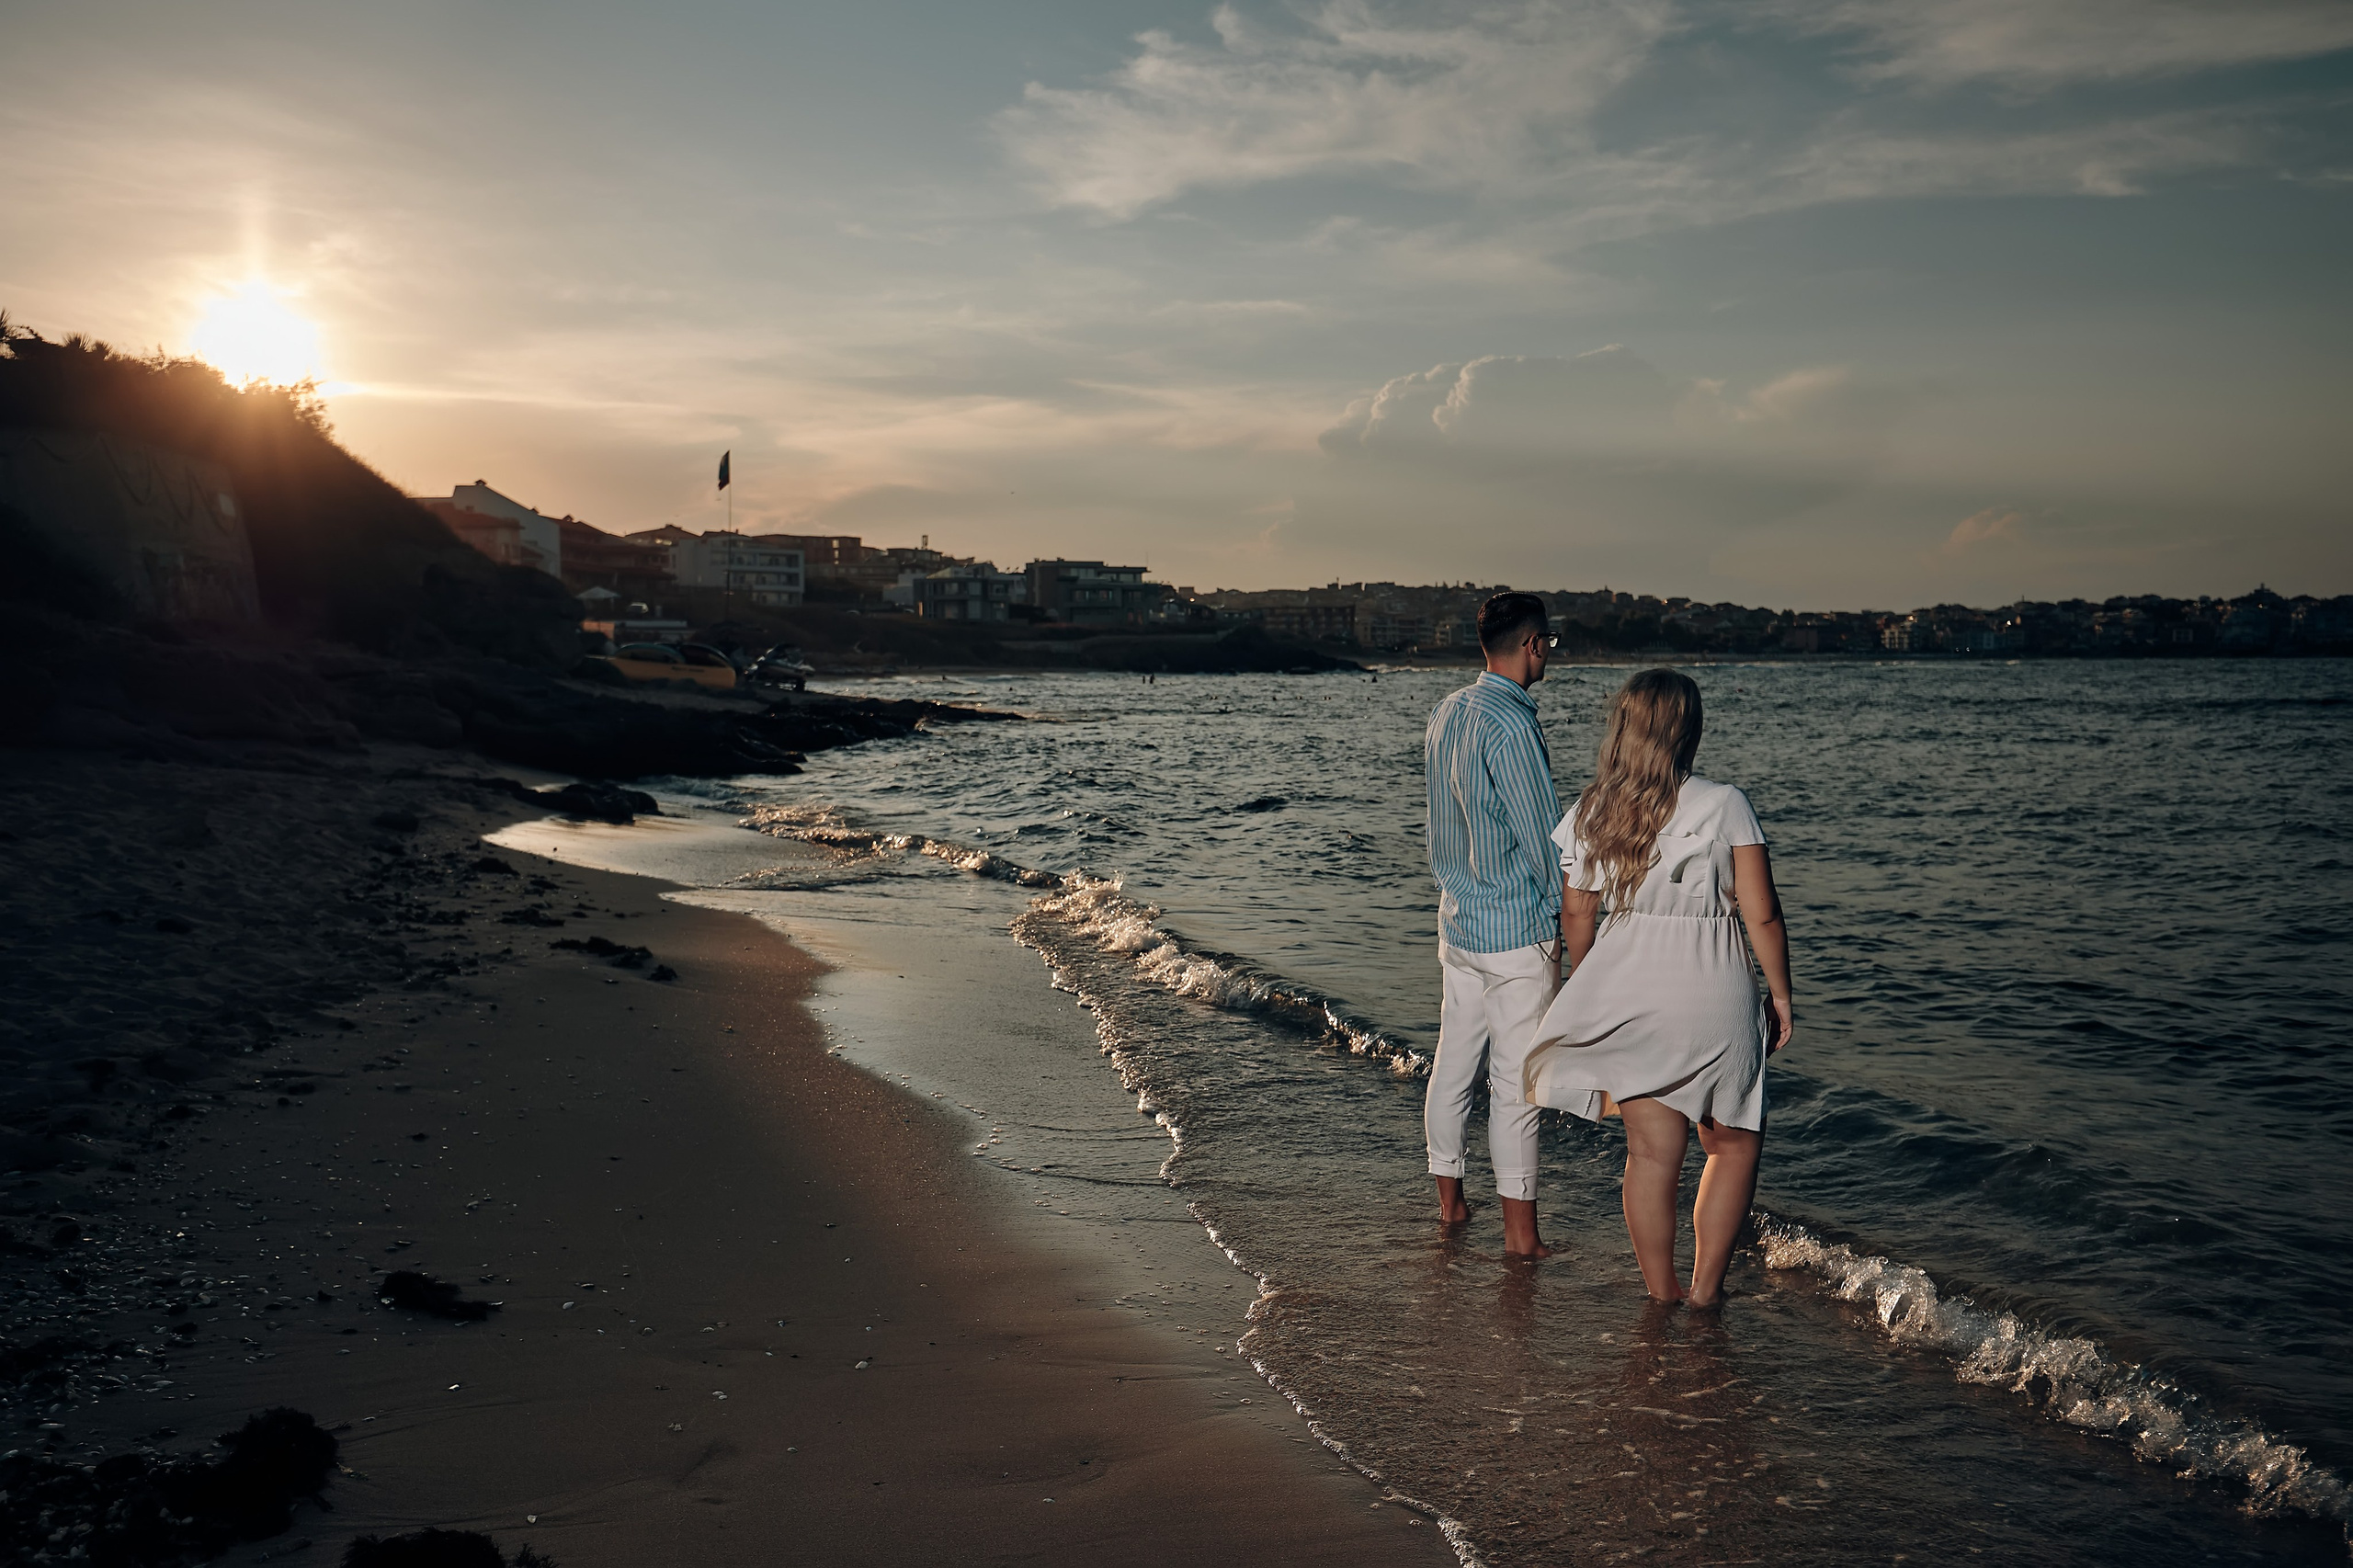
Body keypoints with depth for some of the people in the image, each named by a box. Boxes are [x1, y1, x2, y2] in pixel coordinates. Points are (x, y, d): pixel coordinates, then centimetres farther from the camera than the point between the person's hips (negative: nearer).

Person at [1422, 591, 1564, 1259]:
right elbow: (1542, 832, -15)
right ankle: (1519, 1228, 6)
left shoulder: (1445, 711, 7)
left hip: (1457, 921, 8)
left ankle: (1448, 1199, 27)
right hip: (1516, 929, -8)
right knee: (1516, 1080, -1)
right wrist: (1568, 916, -3)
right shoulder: (1510, 725, -19)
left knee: (1453, 1064, 15)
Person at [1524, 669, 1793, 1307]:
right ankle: (1706, 1287, 20)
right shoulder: (1724, 805, -9)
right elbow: (1762, 914, -9)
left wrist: (1586, 989, 20)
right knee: (1734, 1144, 16)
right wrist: (1780, 992, 4)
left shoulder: (1590, 811, 0)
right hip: (1712, 997, -3)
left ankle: (1660, 1292, 19)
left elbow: (1576, 913, 6)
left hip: (1626, 996, 3)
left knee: (1651, 1152, 11)